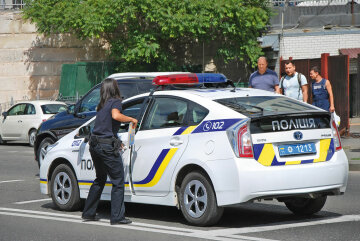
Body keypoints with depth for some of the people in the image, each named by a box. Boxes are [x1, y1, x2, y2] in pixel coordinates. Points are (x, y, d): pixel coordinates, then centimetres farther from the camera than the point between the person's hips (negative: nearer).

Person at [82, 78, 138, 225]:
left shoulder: (101, 105, 18)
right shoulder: (115, 101, -3)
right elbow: (115, 115, -24)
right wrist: (131, 119, -10)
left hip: (94, 145, 8)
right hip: (107, 145, -8)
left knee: (100, 179, 22)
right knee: (118, 181, -1)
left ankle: (88, 213, 25)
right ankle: (117, 217, -3)